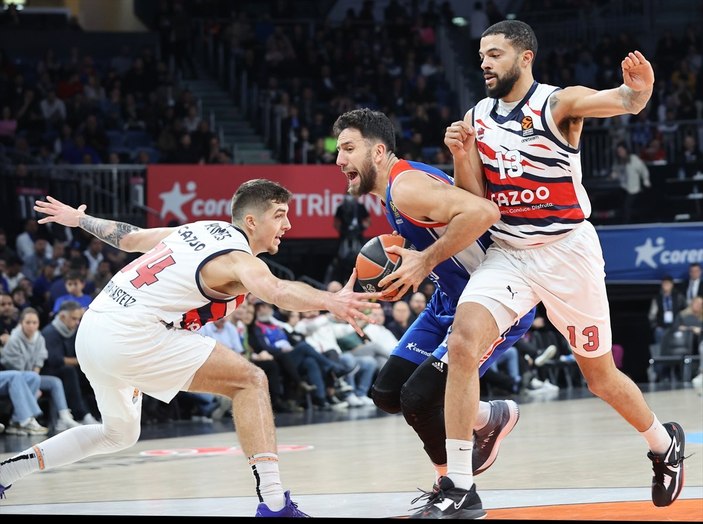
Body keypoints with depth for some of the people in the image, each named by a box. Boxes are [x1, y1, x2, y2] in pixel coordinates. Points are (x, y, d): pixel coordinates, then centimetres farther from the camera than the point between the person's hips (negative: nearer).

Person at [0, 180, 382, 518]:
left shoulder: (199, 230, 17)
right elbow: (275, 291, -31)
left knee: (119, 434, 31)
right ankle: (273, 502, -20)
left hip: (91, 332, 10)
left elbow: (128, 237, 28)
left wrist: (80, 219, 46)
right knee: (250, 380, -9)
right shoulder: (237, 258, -8)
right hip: (129, 336, -10)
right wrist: (330, 301, -48)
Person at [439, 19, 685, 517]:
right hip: (507, 253, 3)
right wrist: (460, 155, -14)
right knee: (463, 344, -22)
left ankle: (665, 443, 41)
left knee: (601, 375, 11)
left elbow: (624, 101, -27)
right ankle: (458, 486, -19)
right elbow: (474, 202, 5)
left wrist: (639, 87, -51)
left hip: (568, 252, -3)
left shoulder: (559, 104, -10)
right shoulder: (476, 119, 5)